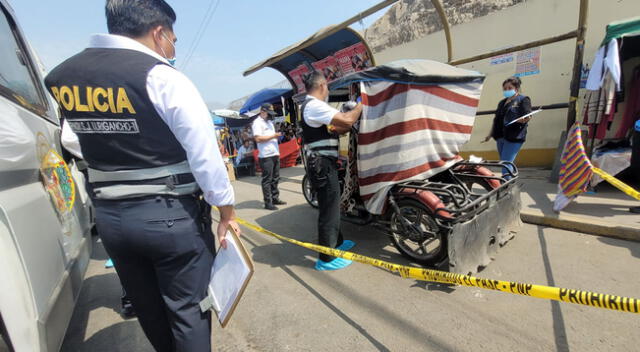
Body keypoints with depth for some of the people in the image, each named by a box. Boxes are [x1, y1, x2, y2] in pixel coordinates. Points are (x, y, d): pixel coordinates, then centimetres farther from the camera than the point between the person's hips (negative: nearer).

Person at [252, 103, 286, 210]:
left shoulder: (269, 122, 21)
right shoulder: (257, 122, -7)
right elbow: (258, 138, -19)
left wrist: (277, 135, 10)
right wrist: (273, 136, -16)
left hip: (275, 154, 9)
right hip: (266, 156, -9)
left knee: (275, 178, 14)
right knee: (267, 180, -4)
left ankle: (275, 198, 24)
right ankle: (268, 202, 2)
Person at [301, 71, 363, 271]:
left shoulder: (311, 106, 20)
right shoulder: (315, 105, -14)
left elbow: (336, 130, 20)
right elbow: (346, 120, -23)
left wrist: (354, 117, 12)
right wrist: (360, 106, -4)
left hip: (322, 164, 11)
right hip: (323, 165, -11)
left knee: (331, 206, 21)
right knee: (329, 210, -3)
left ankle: (336, 242, 39)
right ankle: (326, 259, 9)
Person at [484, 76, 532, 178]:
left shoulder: (523, 99, 3)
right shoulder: (502, 102, 23)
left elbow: (527, 116, -8)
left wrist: (524, 119, -31)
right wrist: (490, 134, 20)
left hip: (513, 137, -7)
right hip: (500, 137, 7)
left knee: (506, 163, -15)